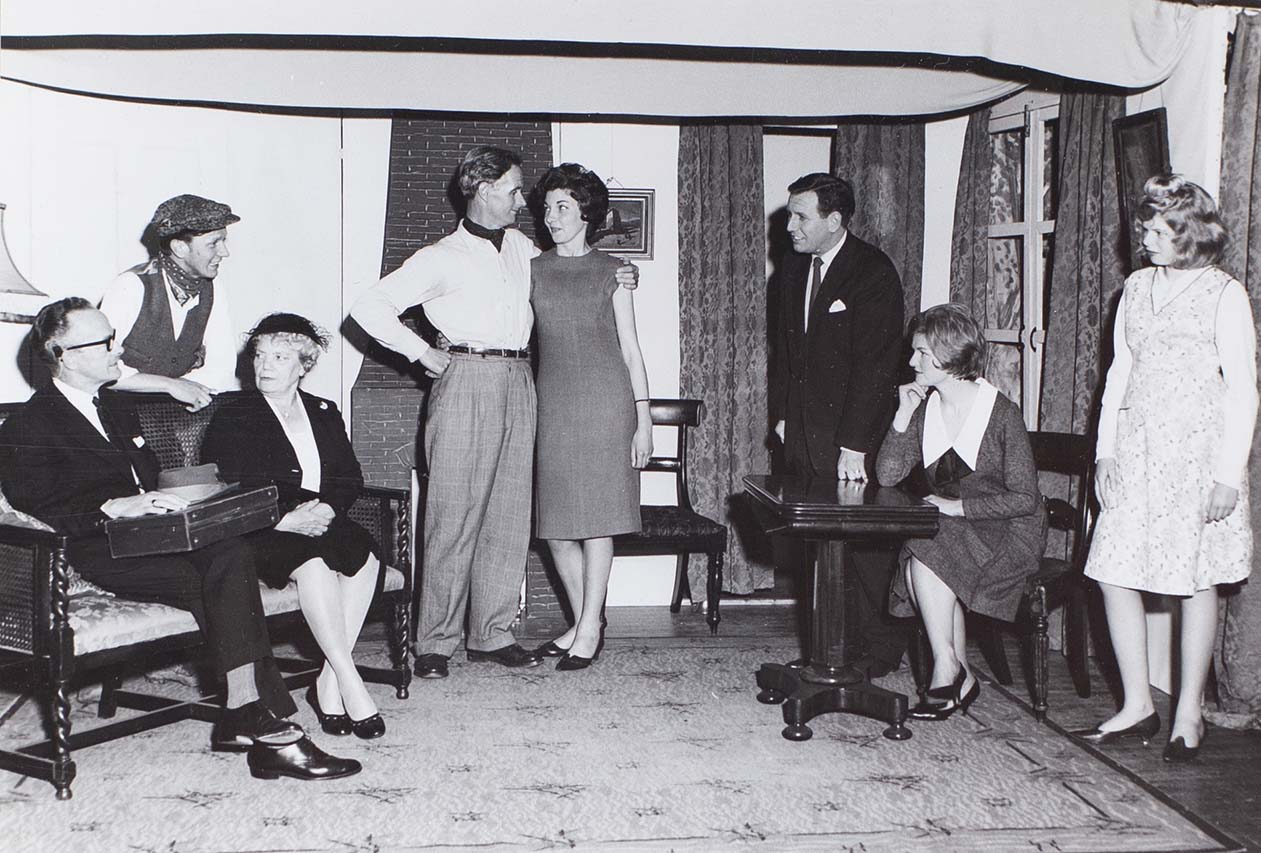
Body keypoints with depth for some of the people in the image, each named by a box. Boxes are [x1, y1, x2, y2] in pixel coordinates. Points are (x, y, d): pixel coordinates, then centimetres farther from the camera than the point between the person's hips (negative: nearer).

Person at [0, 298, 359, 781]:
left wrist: (169, 504, 5)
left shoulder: (119, 418, 29)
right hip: (100, 557, -6)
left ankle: (244, 717, -33)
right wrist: (114, 507, -23)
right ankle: (265, 725, -29)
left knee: (231, 555, -27)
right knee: (215, 581, -30)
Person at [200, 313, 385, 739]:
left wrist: (325, 507, -11)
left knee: (366, 558, -27)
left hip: (322, 521, 4)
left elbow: (351, 480, 12)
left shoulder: (325, 414, 20)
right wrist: (285, 517, -20)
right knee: (314, 561, -35)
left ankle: (328, 681, -22)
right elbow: (229, 490, -6)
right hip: (259, 532, -4)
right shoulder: (232, 415, 7)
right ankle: (350, 684, -31)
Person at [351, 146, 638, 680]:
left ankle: (492, 633, 13)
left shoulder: (521, 247, 17)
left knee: (509, 513, 5)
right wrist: (422, 352, -6)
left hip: (518, 384, 6)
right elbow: (370, 308, -2)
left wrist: (610, 278, 18)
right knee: (454, 514, -6)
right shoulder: (442, 257, 0)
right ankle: (436, 641, 1)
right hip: (466, 379, -6)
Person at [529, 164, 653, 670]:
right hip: (553, 400, 3)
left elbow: (631, 348, 5)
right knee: (557, 520, 2)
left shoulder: (610, 270, 5)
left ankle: (590, 630, 2)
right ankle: (582, 622, 16)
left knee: (597, 515, -4)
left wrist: (643, 418, 0)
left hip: (604, 398, -3)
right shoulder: (532, 271, 12)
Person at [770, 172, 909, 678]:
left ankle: (879, 653, 10)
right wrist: (782, 413, 12)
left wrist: (854, 442, -18)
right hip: (802, 433, 6)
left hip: (854, 436, -6)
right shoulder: (795, 267, 13)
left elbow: (876, 364, -15)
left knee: (862, 546, -3)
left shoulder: (874, 273, -10)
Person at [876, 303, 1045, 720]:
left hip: (1008, 532, -5)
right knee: (918, 561, -24)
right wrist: (904, 415, -12)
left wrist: (959, 506, -21)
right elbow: (887, 475, -4)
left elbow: (1025, 498, -16)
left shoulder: (1002, 414, -14)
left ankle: (947, 668, -16)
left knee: (927, 556, -27)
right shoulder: (926, 408, 4)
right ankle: (960, 679, -13)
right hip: (952, 533, 5)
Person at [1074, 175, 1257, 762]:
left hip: (1196, 454, -5)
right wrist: (1105, 451, 9)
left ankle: (1188, 715, 14)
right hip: (1135, 453, 5)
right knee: (1114, 574, 1)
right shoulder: (1137, 288, 12)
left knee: (1197, 583, 2)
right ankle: (1137, 707, 13)